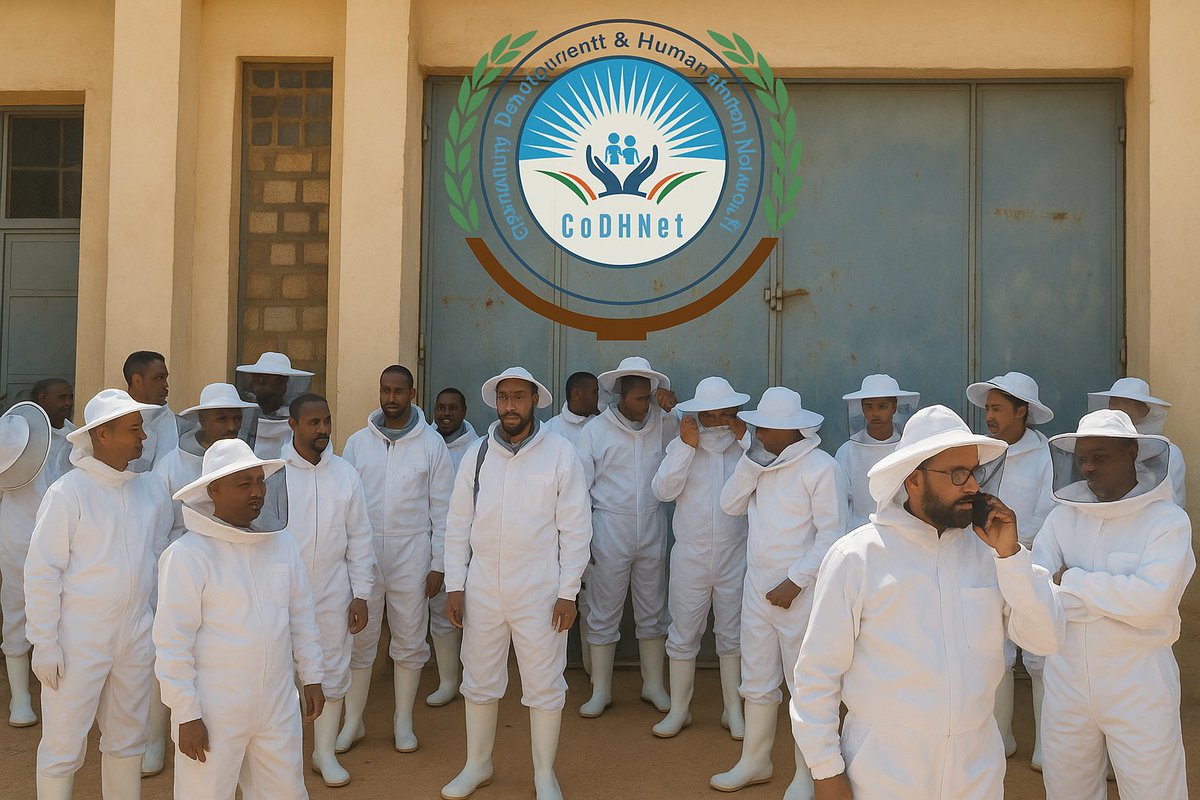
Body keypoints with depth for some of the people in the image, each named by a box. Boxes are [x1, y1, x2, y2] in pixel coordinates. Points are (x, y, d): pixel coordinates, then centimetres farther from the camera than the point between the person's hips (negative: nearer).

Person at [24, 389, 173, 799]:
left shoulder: (151, 489, 2)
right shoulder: (67, 493, -13)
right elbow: (41, 573, -11)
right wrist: (44, 645, -11)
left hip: (136, 638, 5)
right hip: (78, 642, -5)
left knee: (127, 739, 17)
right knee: (63, 746, 6)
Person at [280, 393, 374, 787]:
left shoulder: (346, 473, 2)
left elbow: (360, 537, 5)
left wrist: (361, 595, 2)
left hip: (333, 592, 3)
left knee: (333, 673, 10)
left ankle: (325, 752, 27)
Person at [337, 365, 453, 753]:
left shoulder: (431, 444, -1)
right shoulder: (358, 442, 4)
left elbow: (442, 508, 0)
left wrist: (438, 564, -3)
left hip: (411, 556, -1)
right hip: (363, 554, 1)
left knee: (409, 641, 8)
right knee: (358, 640, 7)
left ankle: (403, 721, 22)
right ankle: (353, 721, 21)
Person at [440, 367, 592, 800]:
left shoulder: (560, 453, -6)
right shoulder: (476, 454, 3)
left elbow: (575, 528, -6)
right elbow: (458, 524, 6)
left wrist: (567, 593, -9)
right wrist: (454, 585, 2)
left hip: (540, 593, -3)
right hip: (482, 590, 3)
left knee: (544, 686, 7)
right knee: (479, 681, 15)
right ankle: (477, 764, 35)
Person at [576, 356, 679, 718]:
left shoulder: (661, 423, 4)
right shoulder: (595, 430, -3)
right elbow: (580, 487, -2)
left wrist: (673, 410, -10)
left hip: (653, 529, 2)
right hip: (609, 530, -2)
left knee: (653, 612, 12)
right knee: (603, 614, 5)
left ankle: (654, 685, 27)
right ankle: (601, 691, 19)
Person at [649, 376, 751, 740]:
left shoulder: (746, 448, 0)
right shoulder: (681, 446, 1)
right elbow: (663, 490, -12)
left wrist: (747, 440, -17)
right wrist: (686, 446, -17)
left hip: (734, 558, 0)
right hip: (690, 557, 0)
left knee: (732, 635, 11)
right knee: (683, 635, 9)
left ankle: (733, 710, 26)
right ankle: (679, 709, 24)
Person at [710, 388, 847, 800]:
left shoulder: (820, 467, -13)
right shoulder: (762, 462, 8)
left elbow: (831, 534, -15)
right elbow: (730, 504, 2)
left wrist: (794, 582, -17)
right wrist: (753, 458, -7)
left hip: (799, 593, -7)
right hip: (757, 588, 7)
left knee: (804, 685, 6)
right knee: (757, 680, 17)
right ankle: (754, 762, 32)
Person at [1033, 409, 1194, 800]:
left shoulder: (1168, 520, -8)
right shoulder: (1062, 518, 1)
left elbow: (1152, 601, -22)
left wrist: (1071, 581, -14)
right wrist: (1118, 596, -17)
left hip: (1139, 685, -3)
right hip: (1066, 680, 3)